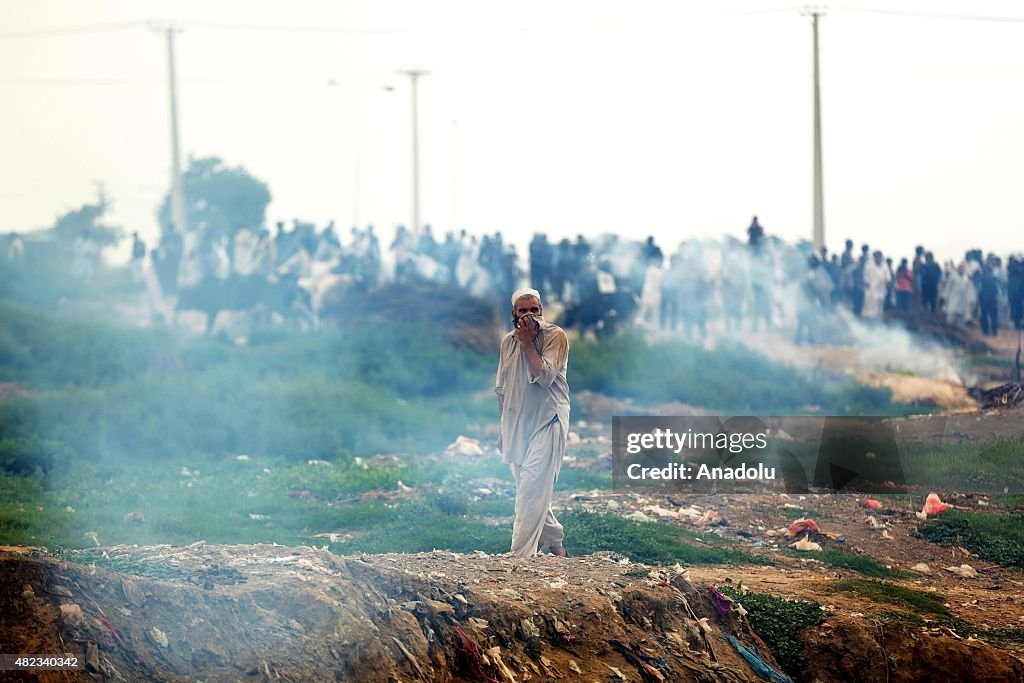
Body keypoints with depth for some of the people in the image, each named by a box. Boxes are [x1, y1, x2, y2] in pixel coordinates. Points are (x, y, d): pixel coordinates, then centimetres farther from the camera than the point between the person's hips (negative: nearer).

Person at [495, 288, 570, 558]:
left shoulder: (555, 336, -7)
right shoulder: (508, 341, 11)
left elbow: (545, 377, -20)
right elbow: (501, 388, 20)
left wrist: (528, 344, -17)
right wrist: (504, 428, 19)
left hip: (547, 422, -7)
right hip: (517, 425, 7)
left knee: (532, 489, -17)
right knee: (532, 492, 11)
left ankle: (520, 556, -23)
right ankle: (554, 540, 29)